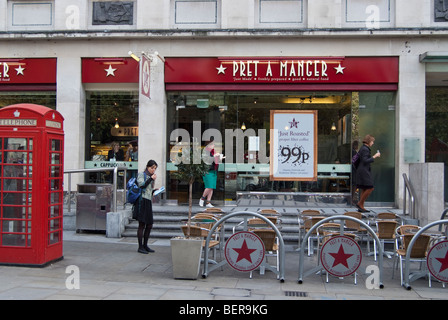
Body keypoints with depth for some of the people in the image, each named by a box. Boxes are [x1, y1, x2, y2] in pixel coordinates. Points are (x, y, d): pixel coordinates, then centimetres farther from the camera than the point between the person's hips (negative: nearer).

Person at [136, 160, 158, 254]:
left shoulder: (150, 177, 23)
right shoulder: (141, 175, 1)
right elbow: (142, 186, -15)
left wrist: (155, 190, 10)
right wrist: (151, 179, -13)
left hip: (148, 202, 8)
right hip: (142, 201, -8)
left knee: (149, 225, 8)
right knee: (142, 225, -7)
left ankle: (145, 245, 19)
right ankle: (140, 247, -2)